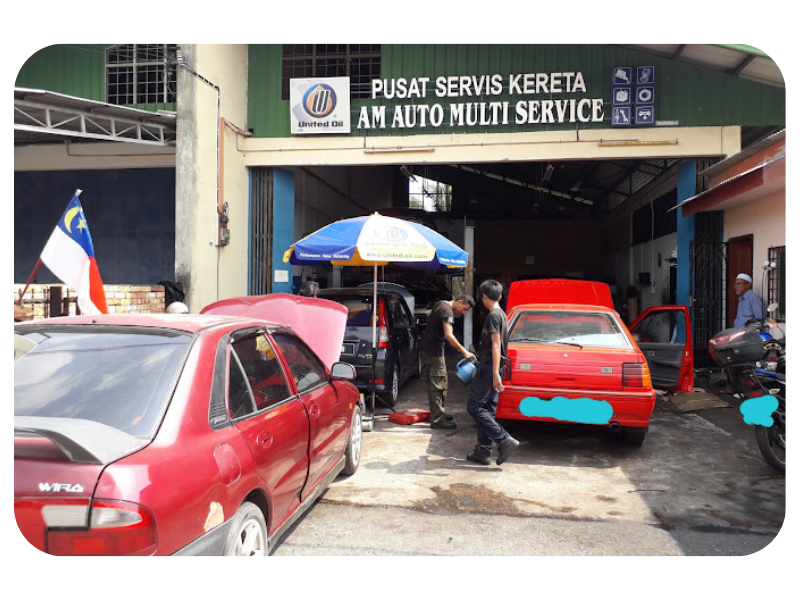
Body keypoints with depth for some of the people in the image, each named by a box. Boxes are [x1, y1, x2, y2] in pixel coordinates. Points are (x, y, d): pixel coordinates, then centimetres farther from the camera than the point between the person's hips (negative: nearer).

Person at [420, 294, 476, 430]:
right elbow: (448, 335, -28)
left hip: (429, 349, 10)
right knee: (437, 386, -8)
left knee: (441, 383, 18)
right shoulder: (447, 311, -18)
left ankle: (439, 413, 27)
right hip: (433, 352, -10)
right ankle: (437, 420, -5)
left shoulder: (441, 304, 13)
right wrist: (464, 352, -25)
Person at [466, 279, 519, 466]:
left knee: (474, 407, -7)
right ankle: (483, 451, 12)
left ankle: (505, 440, -10)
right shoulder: (502, 315, 18)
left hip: (490, 367, -10)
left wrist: (495, 373, -25)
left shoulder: (493, 315, -12)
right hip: (494, 367, 10)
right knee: (487, 409, 10)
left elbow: (496, 345, -20)